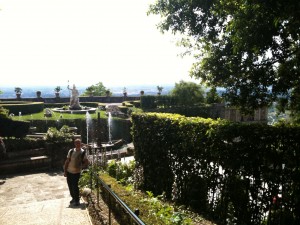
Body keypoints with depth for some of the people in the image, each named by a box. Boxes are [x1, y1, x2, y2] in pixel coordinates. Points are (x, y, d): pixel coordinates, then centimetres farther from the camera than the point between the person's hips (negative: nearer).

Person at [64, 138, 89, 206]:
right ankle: (73, 198, 31)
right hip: (69, 171, 3)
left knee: (75, 186, -4)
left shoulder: (83, 153, -6)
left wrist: (80, 167, -15)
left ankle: (77, 200, 11)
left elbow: (86, 162, -2)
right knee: (70, 186, 11)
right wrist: (65, 171, 2)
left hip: (76, 172, -3)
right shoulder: (71, 151, 0)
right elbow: (67, 161, 4)